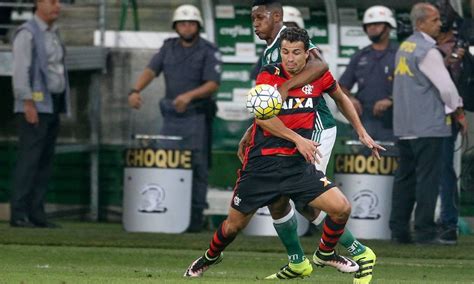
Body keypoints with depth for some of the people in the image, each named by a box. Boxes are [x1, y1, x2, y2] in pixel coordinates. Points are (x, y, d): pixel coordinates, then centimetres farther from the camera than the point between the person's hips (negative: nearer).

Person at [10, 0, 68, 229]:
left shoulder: (52, 34, 17)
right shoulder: (27, 34, -10)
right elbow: (20, 70, -17)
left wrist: (60, 105, 17)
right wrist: (28, 104, -23)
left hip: (52, 106, 9)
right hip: (34, 106, -8)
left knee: (45, 160, 5)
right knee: (29, 159, -12)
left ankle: (36, 213, 5)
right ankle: (19, 214, -13)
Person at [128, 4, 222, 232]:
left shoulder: (208, 51, -2)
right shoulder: (169, 47, 11)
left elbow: (213, 84, -11)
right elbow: (151, 70, 2)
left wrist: (190, 95, -26)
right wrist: (136, 90, -16)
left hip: (197, 118, -4)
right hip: (171, 117, 4)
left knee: (197, 168, -6)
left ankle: (195, 216, -4)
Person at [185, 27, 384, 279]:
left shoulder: (319, 76, 1)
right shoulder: (269, 75, -9)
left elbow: (341, 97, 21)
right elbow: (261, 116, -19)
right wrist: (297, 139, -25)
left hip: (298, 164, 2)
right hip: (262, 162, -2)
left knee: (341, 207, -13)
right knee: (234, 224, 6)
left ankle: (325, 253, 16)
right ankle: (211, 256, 39)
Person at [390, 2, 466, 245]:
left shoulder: (404, 47, 15)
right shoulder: (427, 50, -13)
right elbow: (444, 85, -12)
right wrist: (456, 106, 7)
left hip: (404, 124, 9)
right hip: (427, 124, -9)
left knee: (405, 177, 11)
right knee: (428, 178, -6)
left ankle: (398, 230, 12)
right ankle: (425, 232, -8)